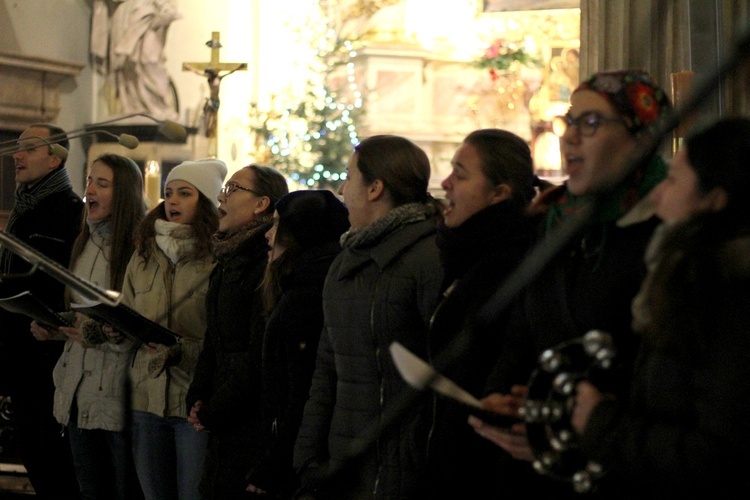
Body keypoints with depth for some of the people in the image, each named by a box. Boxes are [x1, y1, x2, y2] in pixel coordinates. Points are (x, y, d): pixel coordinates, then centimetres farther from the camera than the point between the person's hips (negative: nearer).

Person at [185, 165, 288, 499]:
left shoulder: (269, 261, -15)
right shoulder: (229, 257, 15)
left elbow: (260, 353, -19)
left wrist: (212, 413, -12)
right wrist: (197, 400, 6)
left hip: (251, 422, -9)